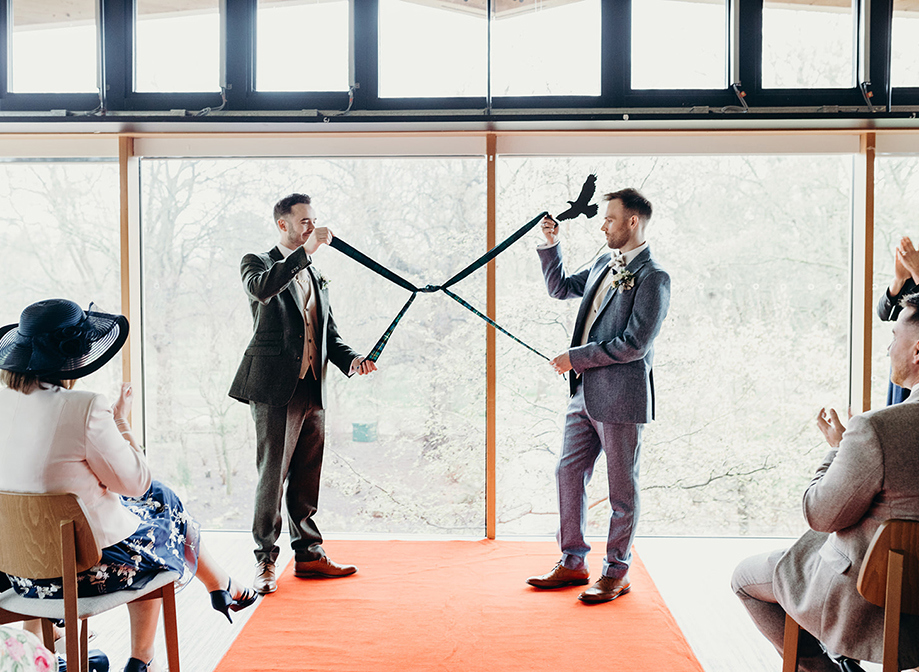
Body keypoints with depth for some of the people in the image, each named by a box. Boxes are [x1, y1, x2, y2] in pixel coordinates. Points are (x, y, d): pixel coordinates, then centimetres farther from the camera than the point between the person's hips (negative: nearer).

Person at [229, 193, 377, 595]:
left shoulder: (316, 278, 21)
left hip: (313, 391, 6)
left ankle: (308, 554, 22)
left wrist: (350, 361, 0)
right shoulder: (257, 263, 2)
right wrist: (306, 250, -24)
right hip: (275, 389, -6)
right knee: (272, 476, -3)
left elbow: (329, 333, 19)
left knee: (307, 479, 12)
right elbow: (261, 289, -24)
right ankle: (265, 561, 8)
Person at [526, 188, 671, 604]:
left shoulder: (653, 277, -12)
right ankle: (573, 562, 26)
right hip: (584, 394, 8)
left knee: (621, 488, 5)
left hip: (620, 397, -8)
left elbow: (635, 344, -19)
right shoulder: (603, 265, 13)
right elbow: (560, 288, 27)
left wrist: (575, 358, -15)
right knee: (568, 474, 13)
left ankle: (616, 572, 19)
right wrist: (550, 244, 15)